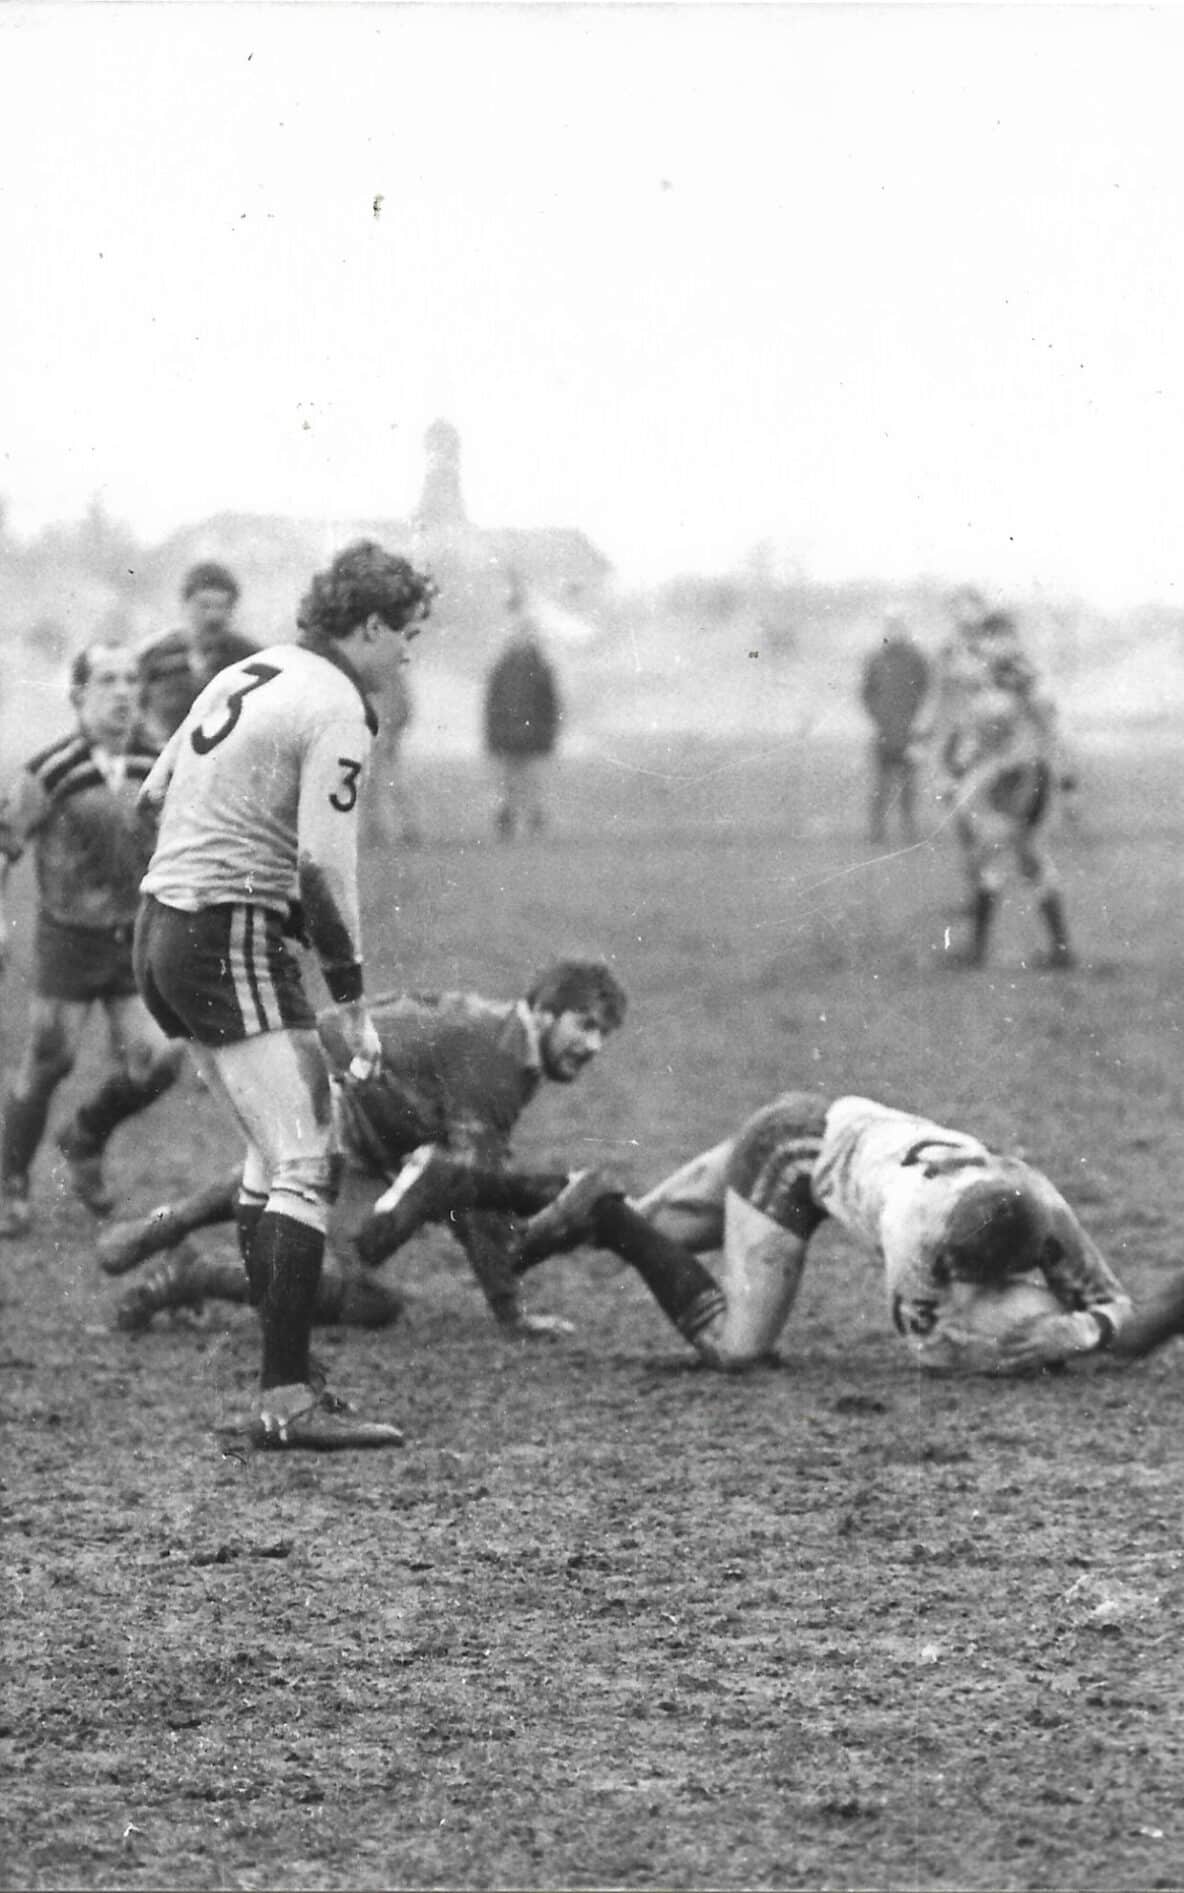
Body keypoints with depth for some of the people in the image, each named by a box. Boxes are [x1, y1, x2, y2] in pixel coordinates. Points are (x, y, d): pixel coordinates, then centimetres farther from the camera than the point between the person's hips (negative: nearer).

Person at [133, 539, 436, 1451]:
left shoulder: (247, 673, 14)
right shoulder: (337, 710, -13)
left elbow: (158, 788, 23)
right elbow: (325, 863, -19)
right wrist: (354, 1004, -15)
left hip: (162, 925, 10)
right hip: (235, 940, -10)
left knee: (279, 1150, 20)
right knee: (304, 1169, -12)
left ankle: (285, 1368, 22)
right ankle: (288, 1401, -18)